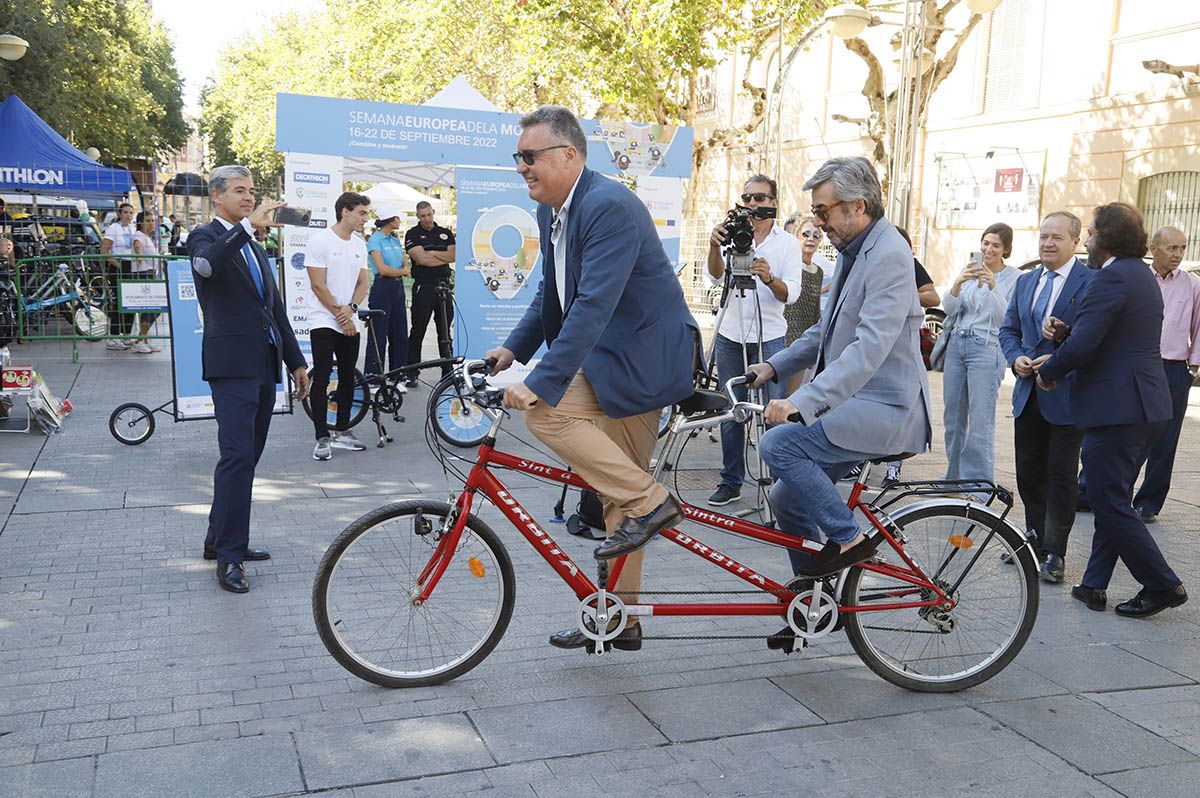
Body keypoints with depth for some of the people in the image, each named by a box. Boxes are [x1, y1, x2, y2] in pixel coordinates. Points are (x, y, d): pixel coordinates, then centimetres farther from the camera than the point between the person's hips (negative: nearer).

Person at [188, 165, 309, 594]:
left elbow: (276, 307, 24)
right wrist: (248, 225, -33)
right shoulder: (205, 237, -2)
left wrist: (296, 361, 21)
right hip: (232, 364, -8)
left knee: (246, 456, 12)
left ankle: (220, 538, 23)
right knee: (237, 456, -13)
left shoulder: (254, 247, 23)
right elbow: (207, 264, -28)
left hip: (263, 365, 8)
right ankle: (229, 556, -10)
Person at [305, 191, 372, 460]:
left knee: (348, 378, 10)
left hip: (350, 323, 7)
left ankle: (342, 432, 21)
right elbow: (318, 285, -13)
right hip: (324, 322, -6)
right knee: (321, 379, -7)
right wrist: (339, 314, -12)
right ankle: (322, 438, -3)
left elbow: (363, 282, 8)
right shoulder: (320, 241, -9)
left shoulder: (360, 244, 10)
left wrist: (350, 308, -10)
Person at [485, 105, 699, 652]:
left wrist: (542, 381, -34)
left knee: (547, 411, -24)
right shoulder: (550, 213, 9)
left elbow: (594, 303, -30)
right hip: (618, 360, 9)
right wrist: (514, 348, 6)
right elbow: (551, 295, 19)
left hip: (648, 353, -9)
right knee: (617, 490, 12)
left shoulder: (610, 206, -21)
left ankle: (648, 501, -11)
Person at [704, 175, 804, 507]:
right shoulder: (734, 236, 6)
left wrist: (769, 278, -30)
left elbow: (790, 294, -8)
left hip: (769, 338, -2)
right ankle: (731, 481, 18)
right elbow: (717, 275, -11)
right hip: (730, 337, 2)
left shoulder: (788, 243, 3)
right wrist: (715, 247, -32)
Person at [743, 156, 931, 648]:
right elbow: (827, 331, 25)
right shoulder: (853, 252, 14)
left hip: (885, 409, -10)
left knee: (779, 443, -25)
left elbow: (871, 345, -28)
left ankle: (849, 538, -9)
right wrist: (775, 367, 13)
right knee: (788, 496, 8)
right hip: (854, 404, 10)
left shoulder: (889, 255, -17)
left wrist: (803, 402, -35)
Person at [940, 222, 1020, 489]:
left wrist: (993, 287, -23)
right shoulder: (969, 271, 10)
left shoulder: (1014, 277, -3)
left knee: (980, 421, -9)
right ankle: (954, 478, 22)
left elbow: (1007, 320, -11)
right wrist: (957, 283, -14)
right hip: (957, 344, 6)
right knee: (953, 415, 10)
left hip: (987, 348, -5)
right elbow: (950, 311, 4)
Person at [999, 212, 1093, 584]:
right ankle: (1036, 542, 27)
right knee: (1029, 473, 13)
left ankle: (1055, 553, 11)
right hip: (1029, 393, 6)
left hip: (1067, 396, -6)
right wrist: (1016, 358, -2)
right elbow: (1009, 329, 17)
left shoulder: (1093, 282, -9)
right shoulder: (1025, 281, 12)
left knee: (1061, 476, 2)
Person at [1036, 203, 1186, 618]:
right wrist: (1065, 332, 4)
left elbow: (1083, 346, -23)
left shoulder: (1112, 277, -17)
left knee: (1110, 504, -1)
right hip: (1145, 405, 10)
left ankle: (1163, 586, 6)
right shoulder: (1141, 274, 16)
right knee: (1112, 501, 14)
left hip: (1117, 407, -10)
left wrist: (1049, 371, -5)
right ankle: (1094, 584, 21)